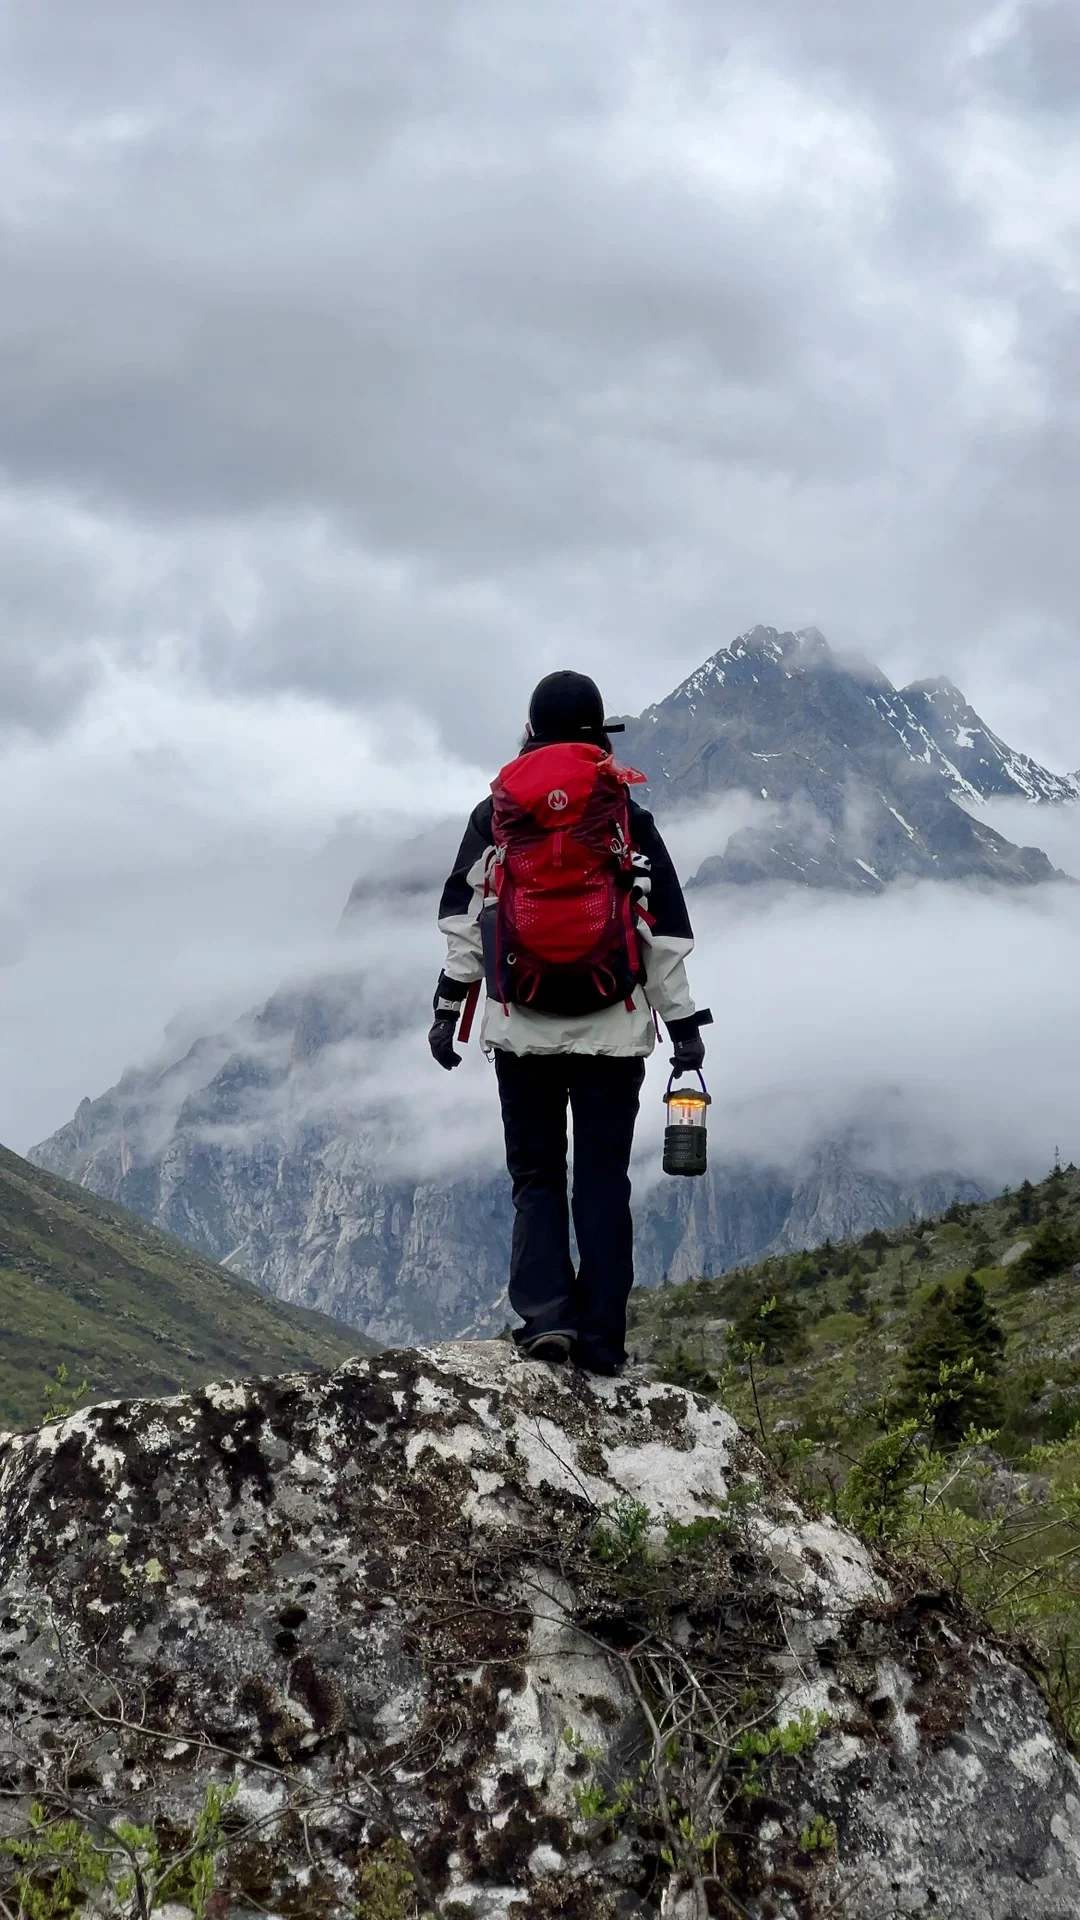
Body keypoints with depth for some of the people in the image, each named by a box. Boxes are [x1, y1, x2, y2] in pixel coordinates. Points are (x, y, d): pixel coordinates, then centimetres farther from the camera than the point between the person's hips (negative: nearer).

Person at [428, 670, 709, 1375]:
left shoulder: (494, 814, 6)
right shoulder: (629, 816, 4)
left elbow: (463, 915, 3)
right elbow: (666, 929, 4)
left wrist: (448, 1006, 7)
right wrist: (684, 1023, 8)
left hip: (522, 1027, 1)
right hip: (612, 1028, -1)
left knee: (537, 1175, 9)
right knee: (604, 1179, 5)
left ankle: (545, 1314, -7)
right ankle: (600, 1336, 1)